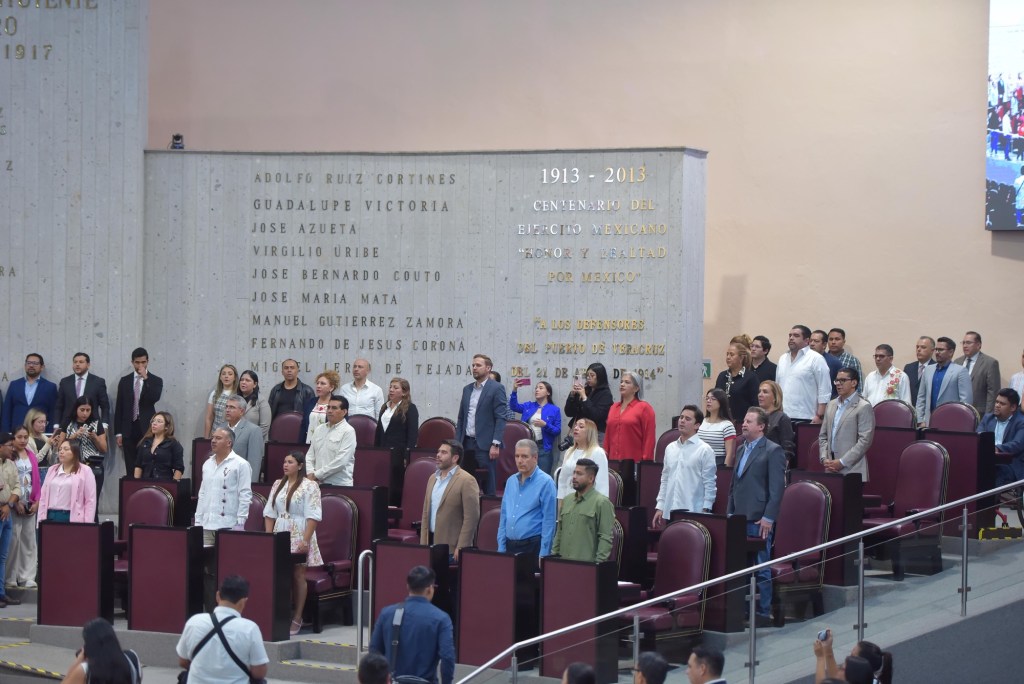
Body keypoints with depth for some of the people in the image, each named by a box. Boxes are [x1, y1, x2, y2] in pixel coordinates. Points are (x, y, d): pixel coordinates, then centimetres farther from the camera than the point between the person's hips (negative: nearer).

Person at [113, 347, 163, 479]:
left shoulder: (156, 381, 4)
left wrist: (145, 379, -15)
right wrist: (118, 433, 5)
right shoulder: (125, 381, 10)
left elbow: (155, 398, -15)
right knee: (130, 469, 1)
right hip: (129, 430, 2)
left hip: (147, 429, -2)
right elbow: (119, 408, 10)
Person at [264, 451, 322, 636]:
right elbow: (269, 513, 14)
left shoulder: (309, 486, -5)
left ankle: (297, 619, 2)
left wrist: (306, 540, -18)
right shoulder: (278, 485, 13)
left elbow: (313, 516, -11)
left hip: (299, 536, -5)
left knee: (298, 575, -2)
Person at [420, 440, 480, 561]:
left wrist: (460, 548, -16)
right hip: (432, 543, 7)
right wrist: (423, 544, 12)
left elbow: (471, 518, -13)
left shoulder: (467, 481, -9)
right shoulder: (433, 478, 15)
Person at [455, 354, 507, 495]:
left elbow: (501, 418, -9)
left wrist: (495, 444, -16)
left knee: (488, 487, -4)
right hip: (467, 444, 6)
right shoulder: (467, 389, 15)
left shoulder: (496, 388, -4)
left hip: (485, 445, -6)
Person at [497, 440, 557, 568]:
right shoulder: (511, 481, 13)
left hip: (533, 546, -6)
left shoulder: (545, 482, -7)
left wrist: (543, 554, -14)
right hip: (510, 546, 6)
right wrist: (501, 547, 9)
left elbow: (549, 520, -10)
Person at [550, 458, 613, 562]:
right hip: (563, 563, 7)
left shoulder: (602, 503, -6)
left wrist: (598, 563, -17)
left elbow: (606, 538, -11)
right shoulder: (567, 501, 17)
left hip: (587, 564, -7)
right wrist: (554, 554, 15)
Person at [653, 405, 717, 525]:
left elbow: (710, 484, -5)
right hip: (670, 511, 5)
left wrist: (705, 510, -9)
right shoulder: (670, 448, 13)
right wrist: (659, 506, 12)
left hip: (693, 514, -5)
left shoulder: (704, 450, -4)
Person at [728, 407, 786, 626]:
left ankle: (763, 613, 2)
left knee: (762, 569, -3)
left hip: (759, 520, -7)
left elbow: (777, 487, -11)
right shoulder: (741, 449, 17)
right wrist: (730, 512, 15)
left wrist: (768, 518, -15)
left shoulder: (772, 451, -6)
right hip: (739, 518, 7)